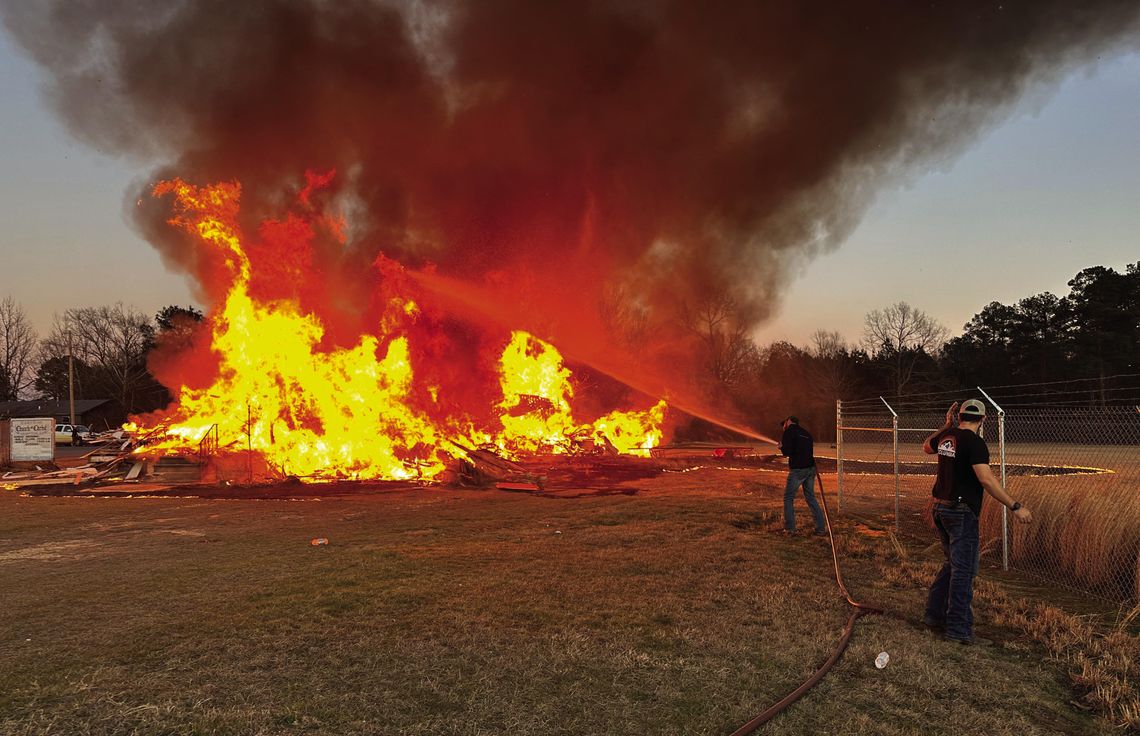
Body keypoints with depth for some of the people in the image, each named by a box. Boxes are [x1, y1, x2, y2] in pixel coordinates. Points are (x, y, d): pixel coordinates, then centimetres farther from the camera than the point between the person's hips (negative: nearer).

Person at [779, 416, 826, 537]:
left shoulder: (789, 431, -3)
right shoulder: (806, 433, 19)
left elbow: (786, 452, -14)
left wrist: (781, 447, 7)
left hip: (797, 469, -7)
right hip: (810, 468, 7)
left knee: (788, 498, 5)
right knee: (810, 498, 14)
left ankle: (790, 529, 4)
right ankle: (821, 528, 11)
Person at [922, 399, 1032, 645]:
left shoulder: (946, 437, 7)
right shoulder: (974, 442, -16)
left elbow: (926, 447, 30)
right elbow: (986, 479, -25)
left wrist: (946, 426, 27)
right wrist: (1015, 507, -23)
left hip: (940, 509, 8)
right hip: (961, 512, -8)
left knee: (953, 564, 22)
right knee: (964, 570, -2)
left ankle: (934, 614, 25)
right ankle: (958, 629, 2)